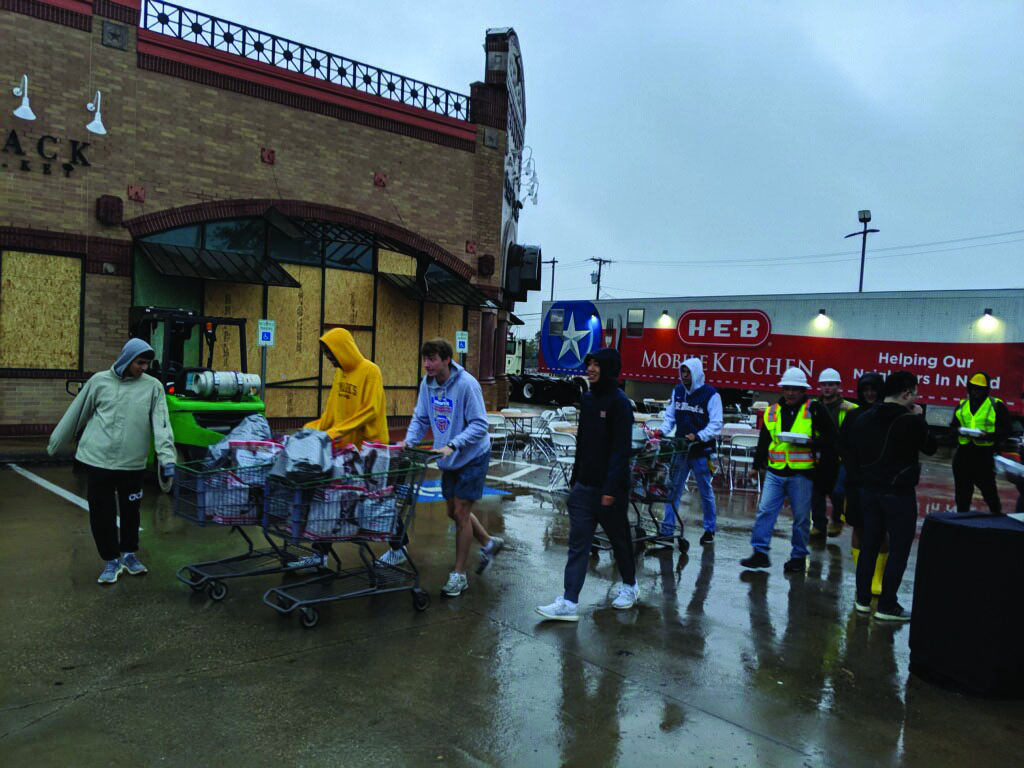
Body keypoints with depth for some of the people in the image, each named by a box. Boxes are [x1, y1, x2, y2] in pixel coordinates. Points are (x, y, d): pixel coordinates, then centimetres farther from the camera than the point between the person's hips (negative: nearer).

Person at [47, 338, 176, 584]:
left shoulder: (153, 386, -2)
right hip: (99, 460, 0)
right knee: (101, 513, 5)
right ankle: (111, 560, 21)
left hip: (132, 463, 0)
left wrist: (167, 458, -20)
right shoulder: (100, 381, 1)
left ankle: (129, 554, 32)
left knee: (131, 510, 12)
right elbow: (77, 413, 10)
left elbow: (161, 424, -10)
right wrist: (55, 442, 17)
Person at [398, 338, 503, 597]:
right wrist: (409, 440, -13)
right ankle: (489, 543, 41)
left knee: (460, 512, -4)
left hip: (472, 457, -7)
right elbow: (421, 418, 4)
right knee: (454, 512, 15)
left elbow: (479, 424, -24)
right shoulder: (427, 383, -4)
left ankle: (459, 575, 10)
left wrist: (453, 445, -33)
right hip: (449, 459, 7)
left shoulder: (466, 384, -23)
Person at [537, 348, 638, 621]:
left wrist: (611, 487, -23)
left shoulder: (619, 402, -13)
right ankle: (569, 602, 2)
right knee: (577, 543, 1)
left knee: (619, 539, 13)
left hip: (609, 488, -6)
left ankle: (630, 586, 35)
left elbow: (621, 449, -18)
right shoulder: (587, 399, 9)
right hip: (584, 486, 6)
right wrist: (575, 476, 16)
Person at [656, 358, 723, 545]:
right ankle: (667, 529, 8)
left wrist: (698, 436, -26)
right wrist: (662, 431, -8)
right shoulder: (677, 391, 5)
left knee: (706, 491, 10)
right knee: (673, 489, 3)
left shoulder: (711, 395, -9)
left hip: (702, 451, -4)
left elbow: (716, 424, -12)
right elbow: (670, 416, 10)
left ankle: (709, 530, 24)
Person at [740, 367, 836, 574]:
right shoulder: (772, 411, 12)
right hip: (775, 471, 3)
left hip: (802, 473, -3)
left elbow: (830, 437, -1)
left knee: (801, 516, 6)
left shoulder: (815, 410, 0)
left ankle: (799, 557, 18)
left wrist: (812, 442, -17)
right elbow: (764, 440, 17)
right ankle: (760, 552, 5)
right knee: (765, 510, -2)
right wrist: (757, 464, 12)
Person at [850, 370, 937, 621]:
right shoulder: (911, 421, -15)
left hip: (869, 491, 6)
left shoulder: (864, 419, 5)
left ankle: (863, 600, 20)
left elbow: (855, 456, 9)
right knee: (899, 549, 3)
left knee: (869, 545, 14)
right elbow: (931, 447, 1)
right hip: (899, 494, -6)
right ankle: (887, 607, 5)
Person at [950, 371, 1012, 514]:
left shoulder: (996, 405, -2)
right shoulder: (962, 405, 12)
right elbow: (952, 427, 16)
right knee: (962, 492, 10)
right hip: (963, 453, 4)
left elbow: (1006, 431, -3)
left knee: (988, 490, 3)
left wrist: (988, 435, -19)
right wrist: (959, 431, -6)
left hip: (985, 455, -4)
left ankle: (997, 514, 23)